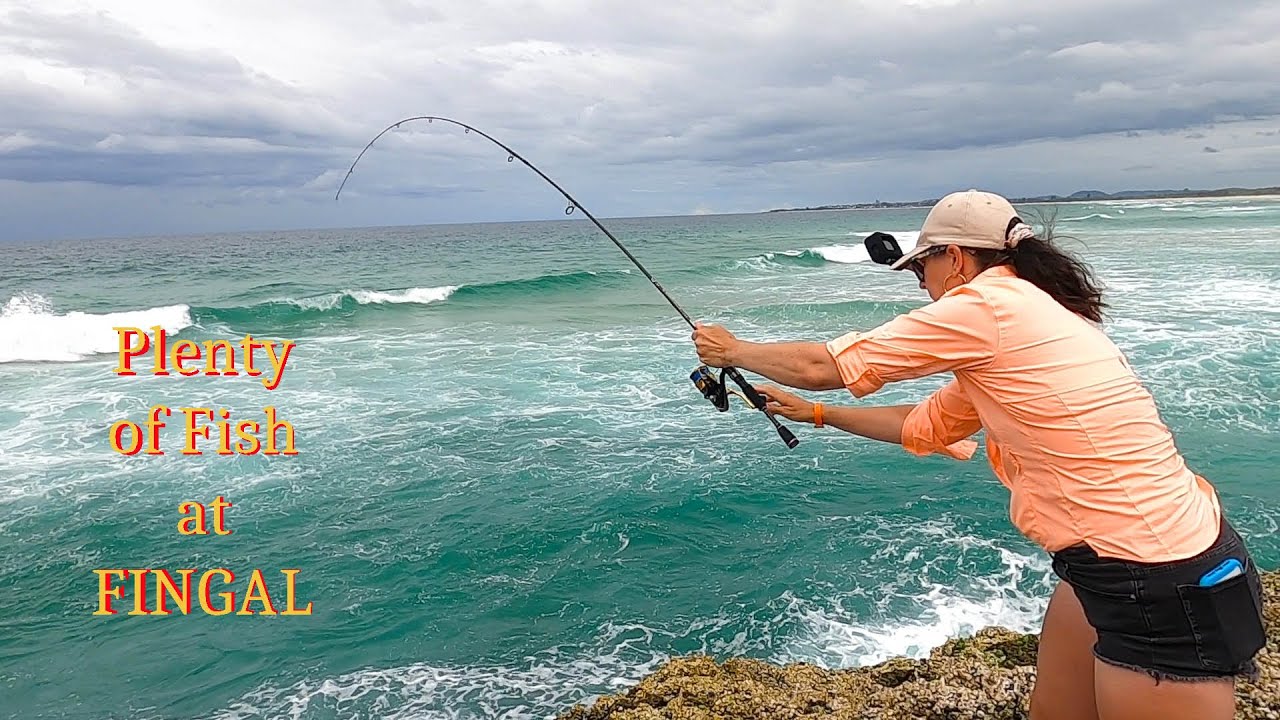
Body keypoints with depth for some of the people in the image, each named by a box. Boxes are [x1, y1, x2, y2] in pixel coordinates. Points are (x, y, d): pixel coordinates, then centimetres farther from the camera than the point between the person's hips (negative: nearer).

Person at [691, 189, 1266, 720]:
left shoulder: (986, 307, -17)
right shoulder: (1032, 314, 12)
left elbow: (824, 366, -10)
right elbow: (924, 427, 20)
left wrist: (733, 350, 7)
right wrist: (812, 413, 24)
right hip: (1113, 566, 10)